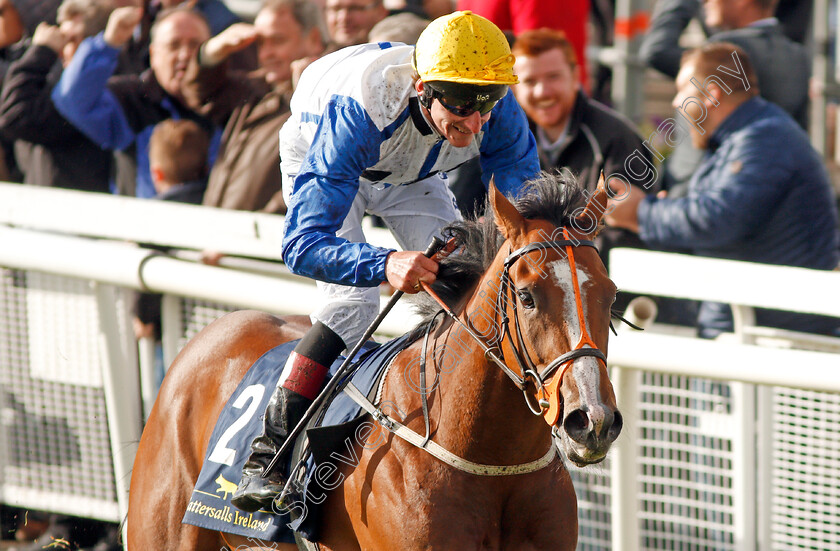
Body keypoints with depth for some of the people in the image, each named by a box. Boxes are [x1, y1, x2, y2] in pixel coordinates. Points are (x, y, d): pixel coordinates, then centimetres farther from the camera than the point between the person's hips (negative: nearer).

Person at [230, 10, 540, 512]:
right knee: (353, 302, -23)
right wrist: (385, 263, -68)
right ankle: (268, 454, -19)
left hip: (413, 176, 5)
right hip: (319, 164, -4)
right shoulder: (355, 113, -46)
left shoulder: (499, 113, -33)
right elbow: (304, 244, -50)